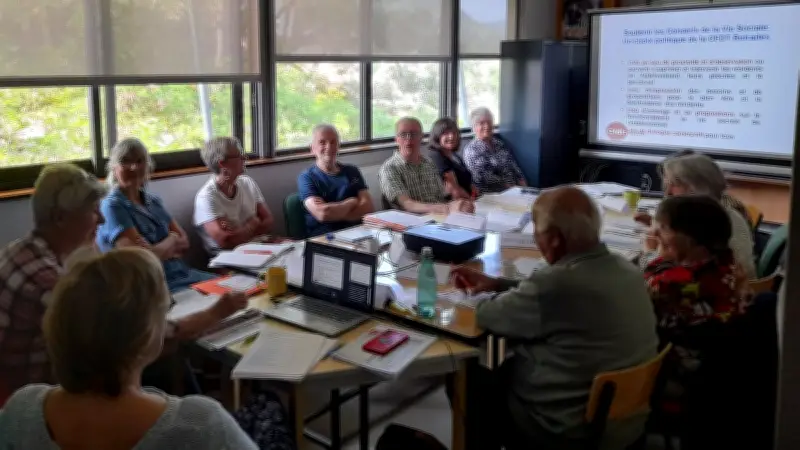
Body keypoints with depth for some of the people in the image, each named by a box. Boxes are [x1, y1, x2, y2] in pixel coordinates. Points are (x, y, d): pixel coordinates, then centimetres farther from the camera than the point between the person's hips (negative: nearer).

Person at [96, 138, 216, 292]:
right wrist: (171, 240, 1)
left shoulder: (153, 200, 12)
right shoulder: (112, 206, -10)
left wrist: (161, 248, -11)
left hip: (182, 273, 8)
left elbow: (184, 241, 9)